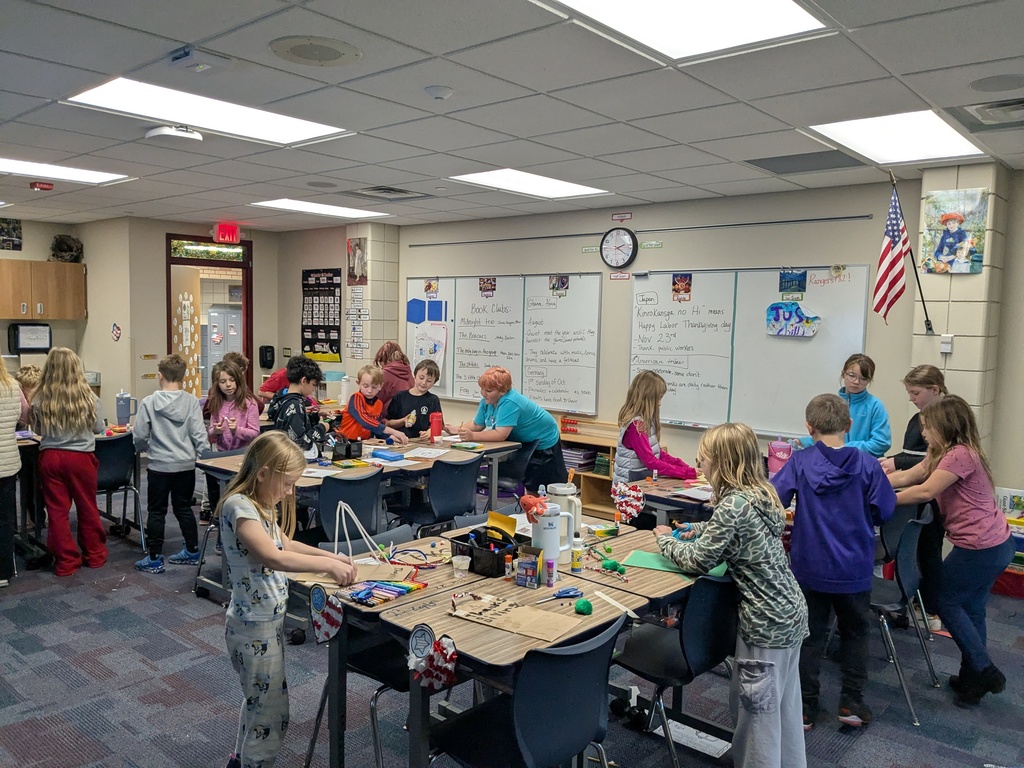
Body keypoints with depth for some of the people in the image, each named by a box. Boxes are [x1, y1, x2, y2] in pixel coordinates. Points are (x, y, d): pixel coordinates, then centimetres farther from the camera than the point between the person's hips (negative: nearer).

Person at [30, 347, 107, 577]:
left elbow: (38, 430, 7)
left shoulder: (40, 399, -7)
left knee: (57, 510, 9)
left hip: (50, 457, 1)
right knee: (87, 507, 13)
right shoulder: (87, 397, -10)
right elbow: (98, 428, 1)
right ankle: (94, 555, 24)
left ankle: (66, 561, 15)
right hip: (81, 457, -1)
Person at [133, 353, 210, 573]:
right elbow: (199, 434, -9)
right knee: (183, 508, 16)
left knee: (156, 512, 8)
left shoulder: (149, 402, -9)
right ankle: (192, 552, 24)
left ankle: (154, 559, 13)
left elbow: (139, 435, -6)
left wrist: (146, 448, 15)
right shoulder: (192, 401, -7)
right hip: (186, 464, 2)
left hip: (159, 465, -2)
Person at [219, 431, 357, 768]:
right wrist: (328, 565, -29)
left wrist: (328, 554, 7)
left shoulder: (262, 504, 5)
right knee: (271, 714, 3)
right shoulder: (239, 506, -25)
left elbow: (284, 543, 19)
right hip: (255, 627, -10)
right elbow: (274, 557, -37)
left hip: (269, 620, 10)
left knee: (259, 701, 27)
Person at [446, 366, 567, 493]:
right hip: (523, 443, 8)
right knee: (531, 485, 17)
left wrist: (472, 436, -49)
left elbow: (501, 435, -42)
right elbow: (477, 425, -1)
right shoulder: (487, 400, -9)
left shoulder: (510, 403, -36)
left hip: (545, 441, -8)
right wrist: (458, 429, -17)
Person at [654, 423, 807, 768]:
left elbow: (698, 561, -16)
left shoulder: (734, 503, -22)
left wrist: (665, 539, 0)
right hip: (790, 614, 9)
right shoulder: (761, 493, 5)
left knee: (758, 711, 7)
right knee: (783, 708, 22)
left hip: (767, 624, -9)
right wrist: (698, 530, 15)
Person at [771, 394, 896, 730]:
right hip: (854, 569, 0)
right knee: (855, 632, 22)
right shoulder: (866, 464, -11)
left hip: (809, 567, 0)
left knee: (810, 636, 13)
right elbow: (885, 511, -6)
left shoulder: (799, 462, -11)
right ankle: (851, 702, 26)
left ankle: (805, 708, 20)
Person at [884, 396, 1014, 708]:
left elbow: (925, 491, -24)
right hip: (996, 545, 10)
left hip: (980, 548, -10)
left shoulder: (959, 455, -19)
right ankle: (973, 677, 29)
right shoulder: (944, 454, 11)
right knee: (970, 609, 18)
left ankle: (984, 671, 14)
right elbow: (906, 477, 10)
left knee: (945, 601, 7)